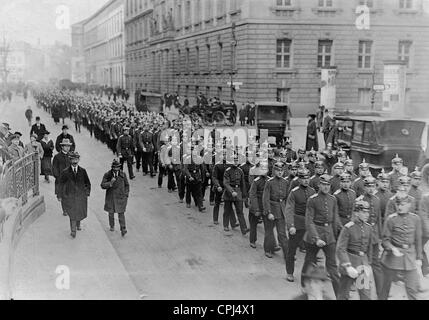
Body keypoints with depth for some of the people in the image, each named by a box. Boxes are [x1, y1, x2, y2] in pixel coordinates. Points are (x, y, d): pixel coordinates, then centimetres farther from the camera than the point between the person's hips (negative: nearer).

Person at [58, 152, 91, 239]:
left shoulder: (83, 171, 0)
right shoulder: (65, 172, -4)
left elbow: (88, 183, 12)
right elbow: (61, 185, 4)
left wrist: (87, 192, 8)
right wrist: (60, 196, 6)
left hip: (81, 196, 2)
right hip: (70, 197, -2)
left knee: (80, 212, 15)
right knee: (72, 214, -7)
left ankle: (78, 224, 43)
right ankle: (73, 230, 3)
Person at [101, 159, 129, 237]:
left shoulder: (123, 174, -4)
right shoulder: (107, 175, -9)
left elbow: (127, 185, 8)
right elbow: (103, 186, -12)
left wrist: (126, 194, 3)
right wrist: (110, 183, -28)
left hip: (121, 197, -1)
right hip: (110, 197, 1)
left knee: (121, 213, -6)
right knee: (111, 213, 16)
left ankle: (123, 229, -3)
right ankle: (112, 226, 38)